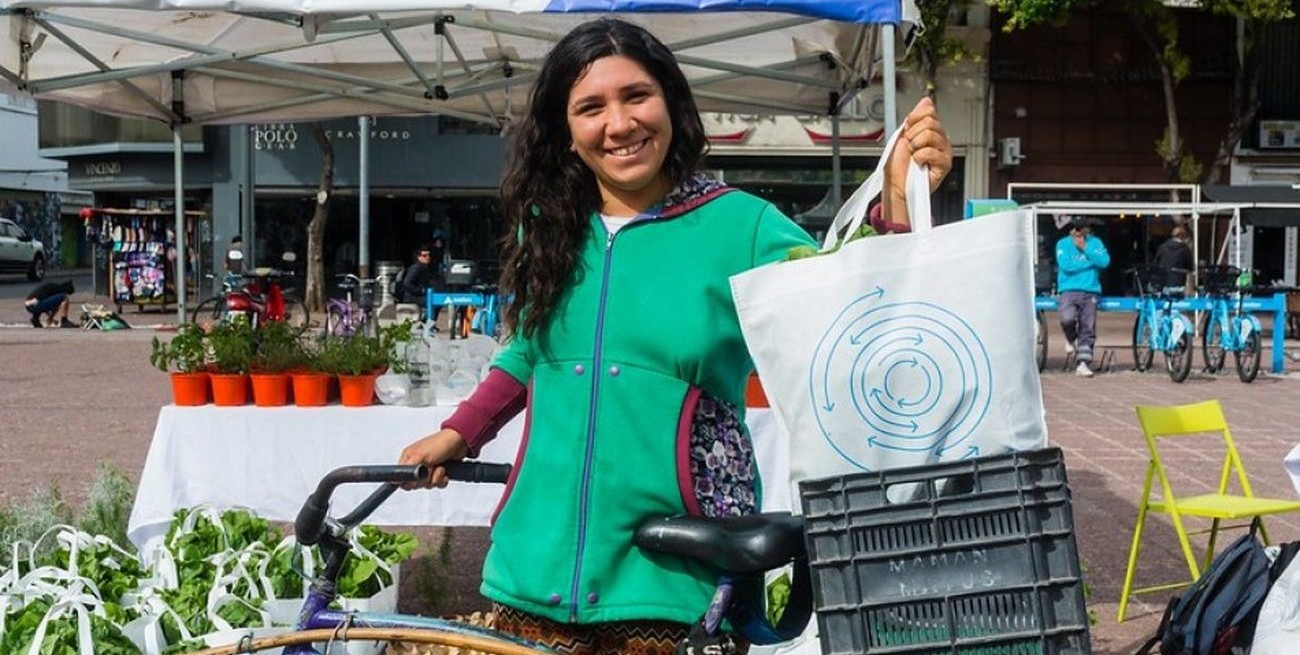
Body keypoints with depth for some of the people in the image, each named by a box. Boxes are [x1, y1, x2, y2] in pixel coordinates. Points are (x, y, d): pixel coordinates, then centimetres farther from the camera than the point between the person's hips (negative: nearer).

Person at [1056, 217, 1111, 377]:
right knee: (1067, 318, -27)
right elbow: (1065, 265, -12)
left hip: (1090, 292, 2)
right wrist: (1090, 263, -5)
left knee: (1088, 329, -3)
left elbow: (1105, 261, -6)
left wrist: (1085, 248, -10)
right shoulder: (1063, 244, 4)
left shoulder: (1095, 243, 10)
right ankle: (1071, 339, 7)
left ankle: (1083, 363, 2)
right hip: (1069, 290, -2)